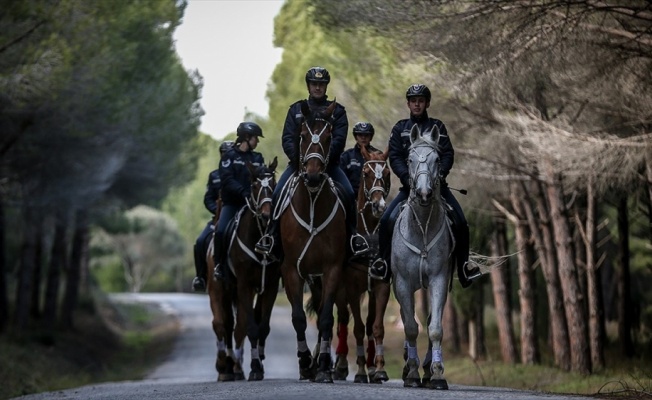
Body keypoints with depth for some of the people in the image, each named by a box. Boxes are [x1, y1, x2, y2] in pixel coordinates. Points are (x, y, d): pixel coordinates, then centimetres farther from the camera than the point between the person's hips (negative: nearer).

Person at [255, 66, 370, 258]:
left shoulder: (337, 111, 8)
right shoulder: (296, 109, 12)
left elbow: (339, 140, -5)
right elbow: (287, 139, 3)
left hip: (328, 163, -1)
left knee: (349, 194, -22)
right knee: (278, 193, -20)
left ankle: (352, 234, -7)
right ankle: (271, 235, -8)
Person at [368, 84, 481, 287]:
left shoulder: (437, 127, 7)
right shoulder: (400, 128, 9)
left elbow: (448, 155, -1)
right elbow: (394, 157, -1)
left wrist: (439, 174, -19)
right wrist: (407, 177, -17)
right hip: (409, 184, 0)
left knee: (460, 223, -11)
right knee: (387, 220, -18)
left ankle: (463, 267, 3)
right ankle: (384, 262, -5)